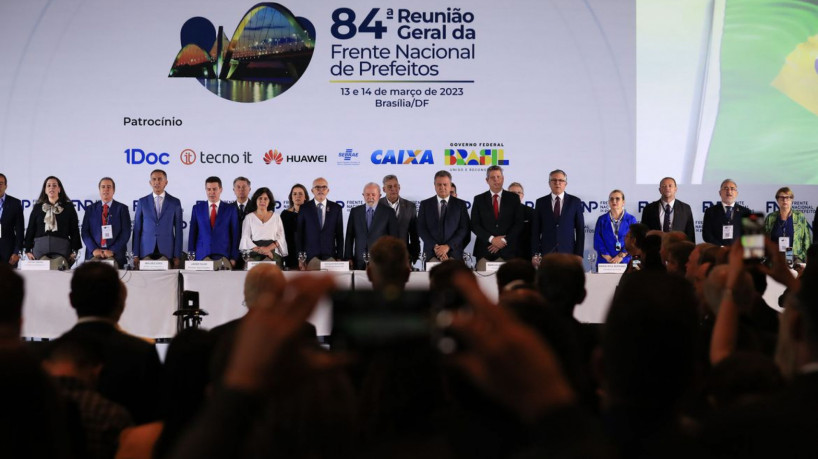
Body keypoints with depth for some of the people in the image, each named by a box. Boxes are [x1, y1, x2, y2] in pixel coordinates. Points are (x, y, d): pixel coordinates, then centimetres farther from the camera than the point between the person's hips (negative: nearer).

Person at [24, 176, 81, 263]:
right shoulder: (37, 207, 14)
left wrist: (74, 251, -2)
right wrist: (28, 250, 6)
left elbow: (74, 230, 5)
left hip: (61, 249, -2)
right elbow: (30, 230, 14)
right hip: (40, 248, 2)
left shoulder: (68, 207, 8)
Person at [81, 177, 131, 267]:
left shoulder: (122, 208, 8)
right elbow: (85, 232, 7)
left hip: (115, 255, -1)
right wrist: (94, 249, -8)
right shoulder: (91, 209, 14)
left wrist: (112, 251, -11)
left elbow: (126, 233, 0)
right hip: (94, 254, 1)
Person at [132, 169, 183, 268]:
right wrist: (136, 255, 1)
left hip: (167, 252, -1)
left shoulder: (175, 202, 5)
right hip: (146, 252, 1)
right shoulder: (142, 202, 8)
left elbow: (178, 230, 4)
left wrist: (177, 256, -1)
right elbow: (137, 229, 7)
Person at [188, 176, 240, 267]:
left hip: (223, 256, -1)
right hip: (202, 256, 1)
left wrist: (233, 258, -3)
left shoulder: (230, 209, 5)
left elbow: (235, 235, 4)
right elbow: (192, 234, 9)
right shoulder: (197, 208, 10)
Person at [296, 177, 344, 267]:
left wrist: (339, 257, 2)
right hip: (309, 256, -1)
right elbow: (298, 234, 3)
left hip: (330, 256, 1)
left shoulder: (336, 208, 7)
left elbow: (339, 235, 8)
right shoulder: (304, 208, 3)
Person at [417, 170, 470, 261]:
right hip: (432, 253, 0)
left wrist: (448, 246, -11)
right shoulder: (425, 204, 11)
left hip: (453, 252, 0)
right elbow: (421, 229, 4)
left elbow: (464, 229, 2)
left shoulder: (460, 204, 9)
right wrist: (435, 247, -10)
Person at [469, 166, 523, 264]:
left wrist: (504, 240, -7)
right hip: (485, 251, 0)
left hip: (507, 251, 0)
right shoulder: (479, 199, 8)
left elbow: (519, 223, 3)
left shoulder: (513, 198, 8)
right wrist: (491, 239, -10)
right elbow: (474, 225, 3)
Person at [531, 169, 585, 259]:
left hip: (568, 254, 0)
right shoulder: (541, 202, 9)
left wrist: (578, 255, -1)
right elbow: (535, 230, 7)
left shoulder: (575, 201, 7)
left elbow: (580, 230, 6)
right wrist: (535, 254, -1)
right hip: (546, 253, 0)